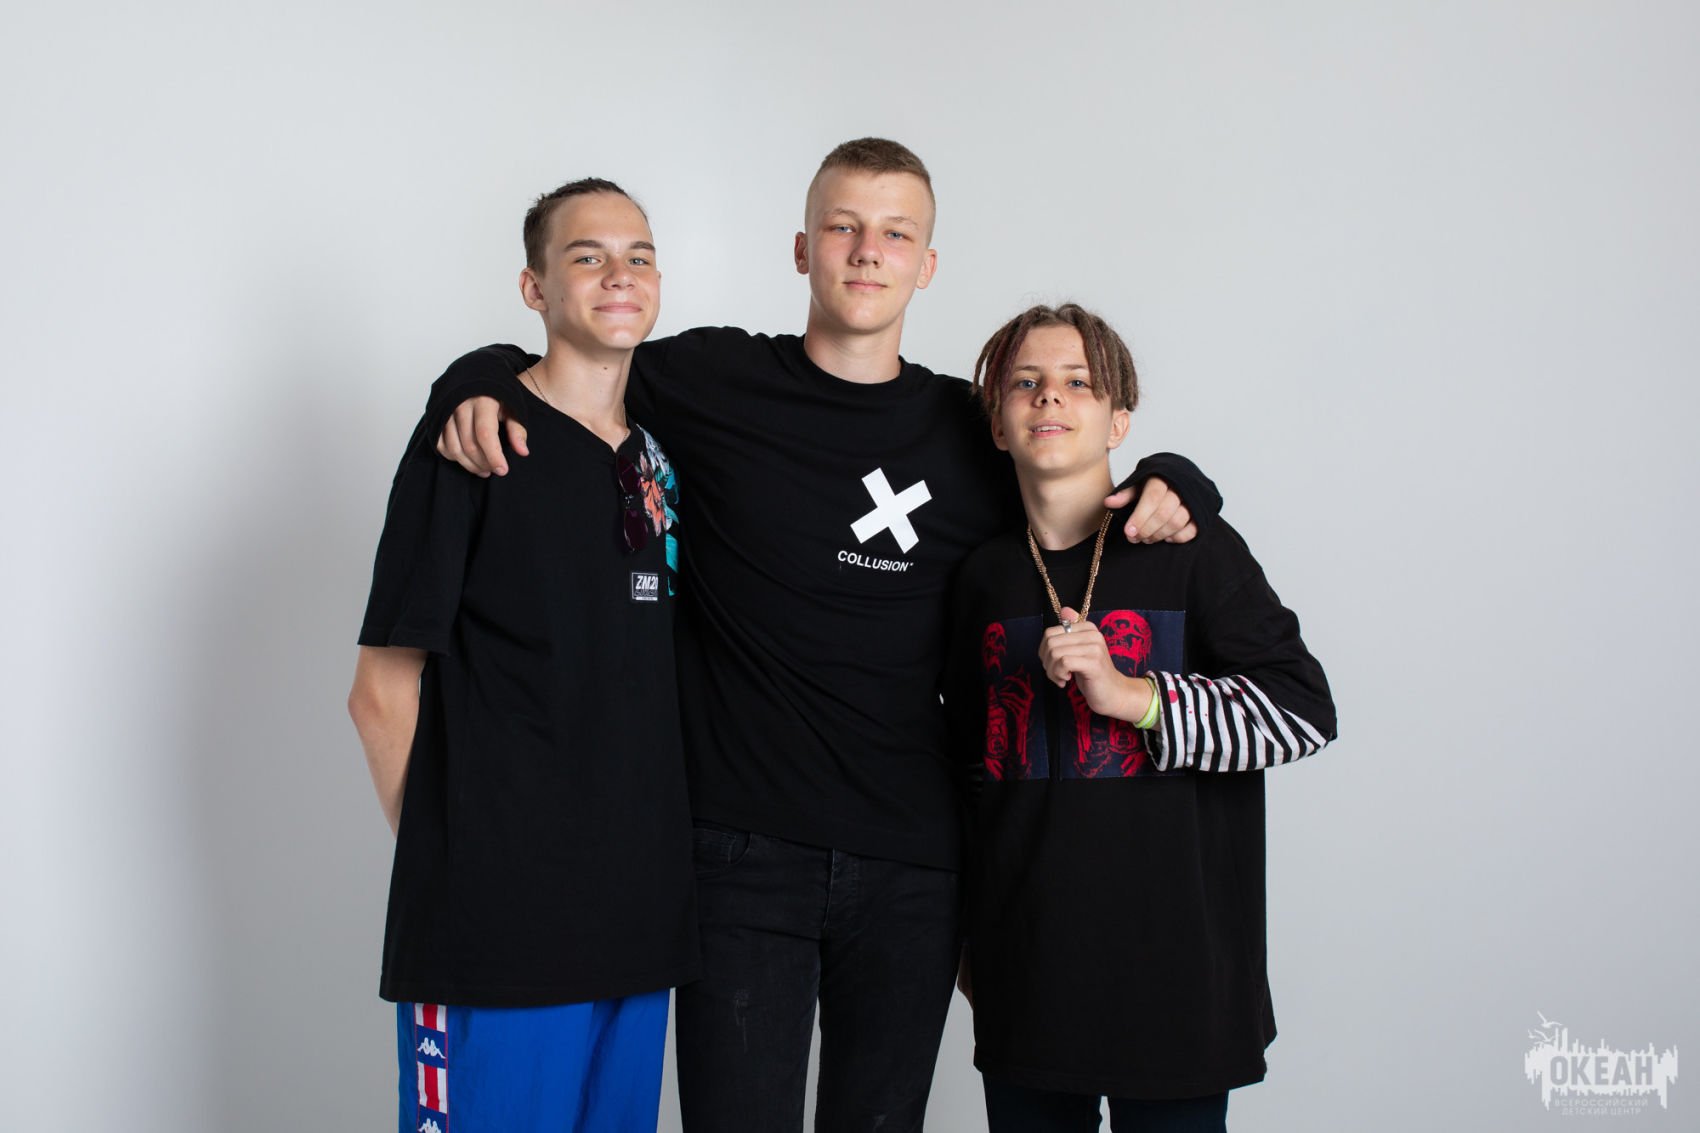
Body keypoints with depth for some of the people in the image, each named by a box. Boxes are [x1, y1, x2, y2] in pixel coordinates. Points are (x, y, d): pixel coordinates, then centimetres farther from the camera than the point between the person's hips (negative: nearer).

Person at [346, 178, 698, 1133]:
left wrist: (647, 859, 11)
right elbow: (383, 691, -6)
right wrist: (449, 855, -1)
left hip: (636, 918, 6)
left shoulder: (662, 453, 12)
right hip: (494, 924, -6)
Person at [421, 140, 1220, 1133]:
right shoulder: (711, 380, 1)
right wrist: (476, 388, -8)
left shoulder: (969, 430, 7)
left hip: (909, 866, 3)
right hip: (745, 854, -2)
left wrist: (1167, 485, 2)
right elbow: (542, 371, 14)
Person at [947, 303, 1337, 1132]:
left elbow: (1303, 710, -10)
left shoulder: (1190, 549, -4)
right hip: (1026, 963, 4)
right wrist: (970, 938, 19)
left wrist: (1130, 695, -20)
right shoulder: (985, 576, 9)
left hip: (1171, 965, -3)